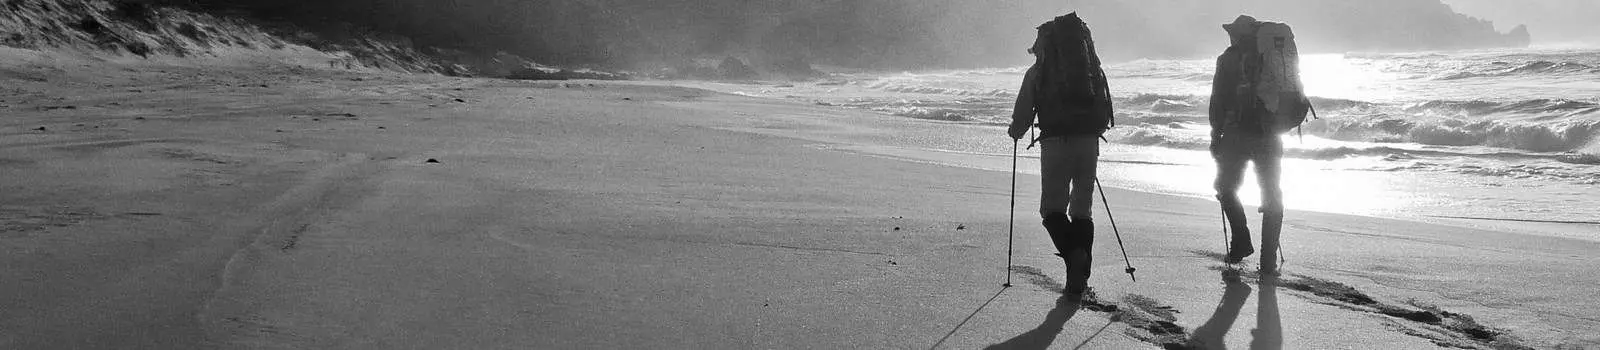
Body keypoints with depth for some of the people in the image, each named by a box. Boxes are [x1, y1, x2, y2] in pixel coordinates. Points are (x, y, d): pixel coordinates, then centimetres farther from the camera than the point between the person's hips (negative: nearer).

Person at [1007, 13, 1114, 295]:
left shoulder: (1038, 72, 4)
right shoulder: (1092, 68, 15)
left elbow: (1023, 114, 2)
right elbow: (1105, 114, 17)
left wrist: (1015, 131, 23)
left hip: (1056, 143, -3)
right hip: (1089, 143, 4)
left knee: (1052, 207, 5)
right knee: (1082, 209, 12)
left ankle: (1074, 252, -22)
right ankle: (1079, 276, 7)